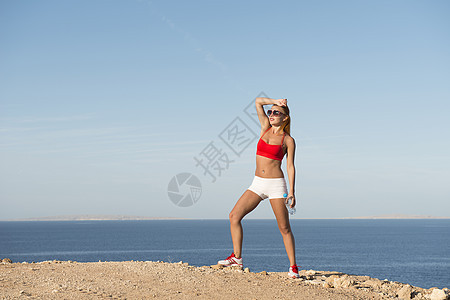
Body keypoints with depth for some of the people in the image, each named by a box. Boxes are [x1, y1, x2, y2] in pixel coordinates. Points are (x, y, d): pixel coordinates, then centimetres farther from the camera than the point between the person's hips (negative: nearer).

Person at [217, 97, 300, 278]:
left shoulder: (288, 140, -1)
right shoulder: (265, 127, 10)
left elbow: (290, 166, -3)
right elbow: (258, 101, 11)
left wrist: (292, 192, -9)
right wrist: (276, 101, 5)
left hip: (276, 185, -5)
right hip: (258, 183, 5)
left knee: (284, 228, -2)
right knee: (235, 215, -7)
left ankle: (293, 267, 5)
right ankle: (236, 257, 1)